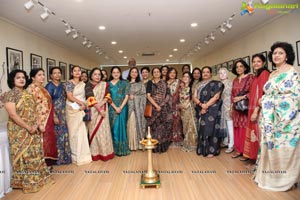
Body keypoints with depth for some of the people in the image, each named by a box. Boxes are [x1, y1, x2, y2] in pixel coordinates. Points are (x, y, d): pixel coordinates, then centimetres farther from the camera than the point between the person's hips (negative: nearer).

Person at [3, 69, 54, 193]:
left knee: (35, 154, 13)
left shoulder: (27, 94, 10)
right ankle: (26, 182, 17)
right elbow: (12, 114, -18)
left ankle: (37, 178, 27)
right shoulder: (10, 95, -11)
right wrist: (28, 127, -17)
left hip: (33, 130, 6)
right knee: (23, 155, 3)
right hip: (19, 131, -6)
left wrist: (36, 125, -5)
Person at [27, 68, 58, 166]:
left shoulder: (42, 88, 14)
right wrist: (40, 124, -23)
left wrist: (53, 117, 19)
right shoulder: (32, 88, -12)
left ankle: (47, 163, 27)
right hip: (42, 121, -9)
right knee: (43, 142, -2)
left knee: (48, 141, 14)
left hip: (48, 120, 9)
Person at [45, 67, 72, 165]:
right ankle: (56, 158, 14)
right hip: (55, 114, -6)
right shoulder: (49, 86, -9)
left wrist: (64, 112, 10)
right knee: (57, 135, 0)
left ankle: (64, 156, 24)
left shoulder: (62, 85, 11)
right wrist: (54, 116, -19)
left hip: (63, 114, 6)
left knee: (64, 134, 11)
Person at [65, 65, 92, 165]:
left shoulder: (83, 84, 13)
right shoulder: (69, 83, -3)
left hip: (82, 109, 5)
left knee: (82, 131, 6)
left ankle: (83, 154, 17)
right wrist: (81, 103, -14)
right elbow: (70, 97, -12)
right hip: (73, 109, -5)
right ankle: (76, 155, 12)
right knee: (74, 131, 1)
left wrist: (84, 105, -3)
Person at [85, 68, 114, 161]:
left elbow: (107, 96, 5)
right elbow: (91, 99, -11)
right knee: (94, 130, 0)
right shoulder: (88, 85, -2)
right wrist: (99, 110, -17)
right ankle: (95, 153, 8)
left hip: (103, 110, 3)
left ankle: (105, 152, 12)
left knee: (103, 130, 3)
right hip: (93, 111, -2)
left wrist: (102, 103, -15)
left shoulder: (104, 84, 9)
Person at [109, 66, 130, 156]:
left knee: (121, 127, -1)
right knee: (113, 127, 2)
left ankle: (122, 149, 9)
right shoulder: (108, 84, 8)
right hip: (112, 108, 1)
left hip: (122, 108, -1)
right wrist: (115, 108, -11)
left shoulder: (125, 83, 6)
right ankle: (114, 148, 12)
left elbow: (126, 96, -1)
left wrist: (121, 107, -12)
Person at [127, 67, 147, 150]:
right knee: (130, 124, -1)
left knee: (138, 123, 0)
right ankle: (130, 144, 7)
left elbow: (143, 95, 4)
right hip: (129, 106, 0)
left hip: (138, 106, 0)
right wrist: (129, 96, -10)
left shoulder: (141, 83, 9)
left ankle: (139, 143, 8)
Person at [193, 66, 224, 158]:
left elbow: (216, 97, -10)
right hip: (201, 111, 5)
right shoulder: (199, 85, 15)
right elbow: (195, 97, 5)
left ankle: (211, 150, 2)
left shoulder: (216, 84, 1)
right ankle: (202, 149, 16)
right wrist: (201, 104, -14)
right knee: (202, 129, 6)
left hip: (212, 111, -5)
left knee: (210, 128, -7)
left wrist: (206, 105, -15)